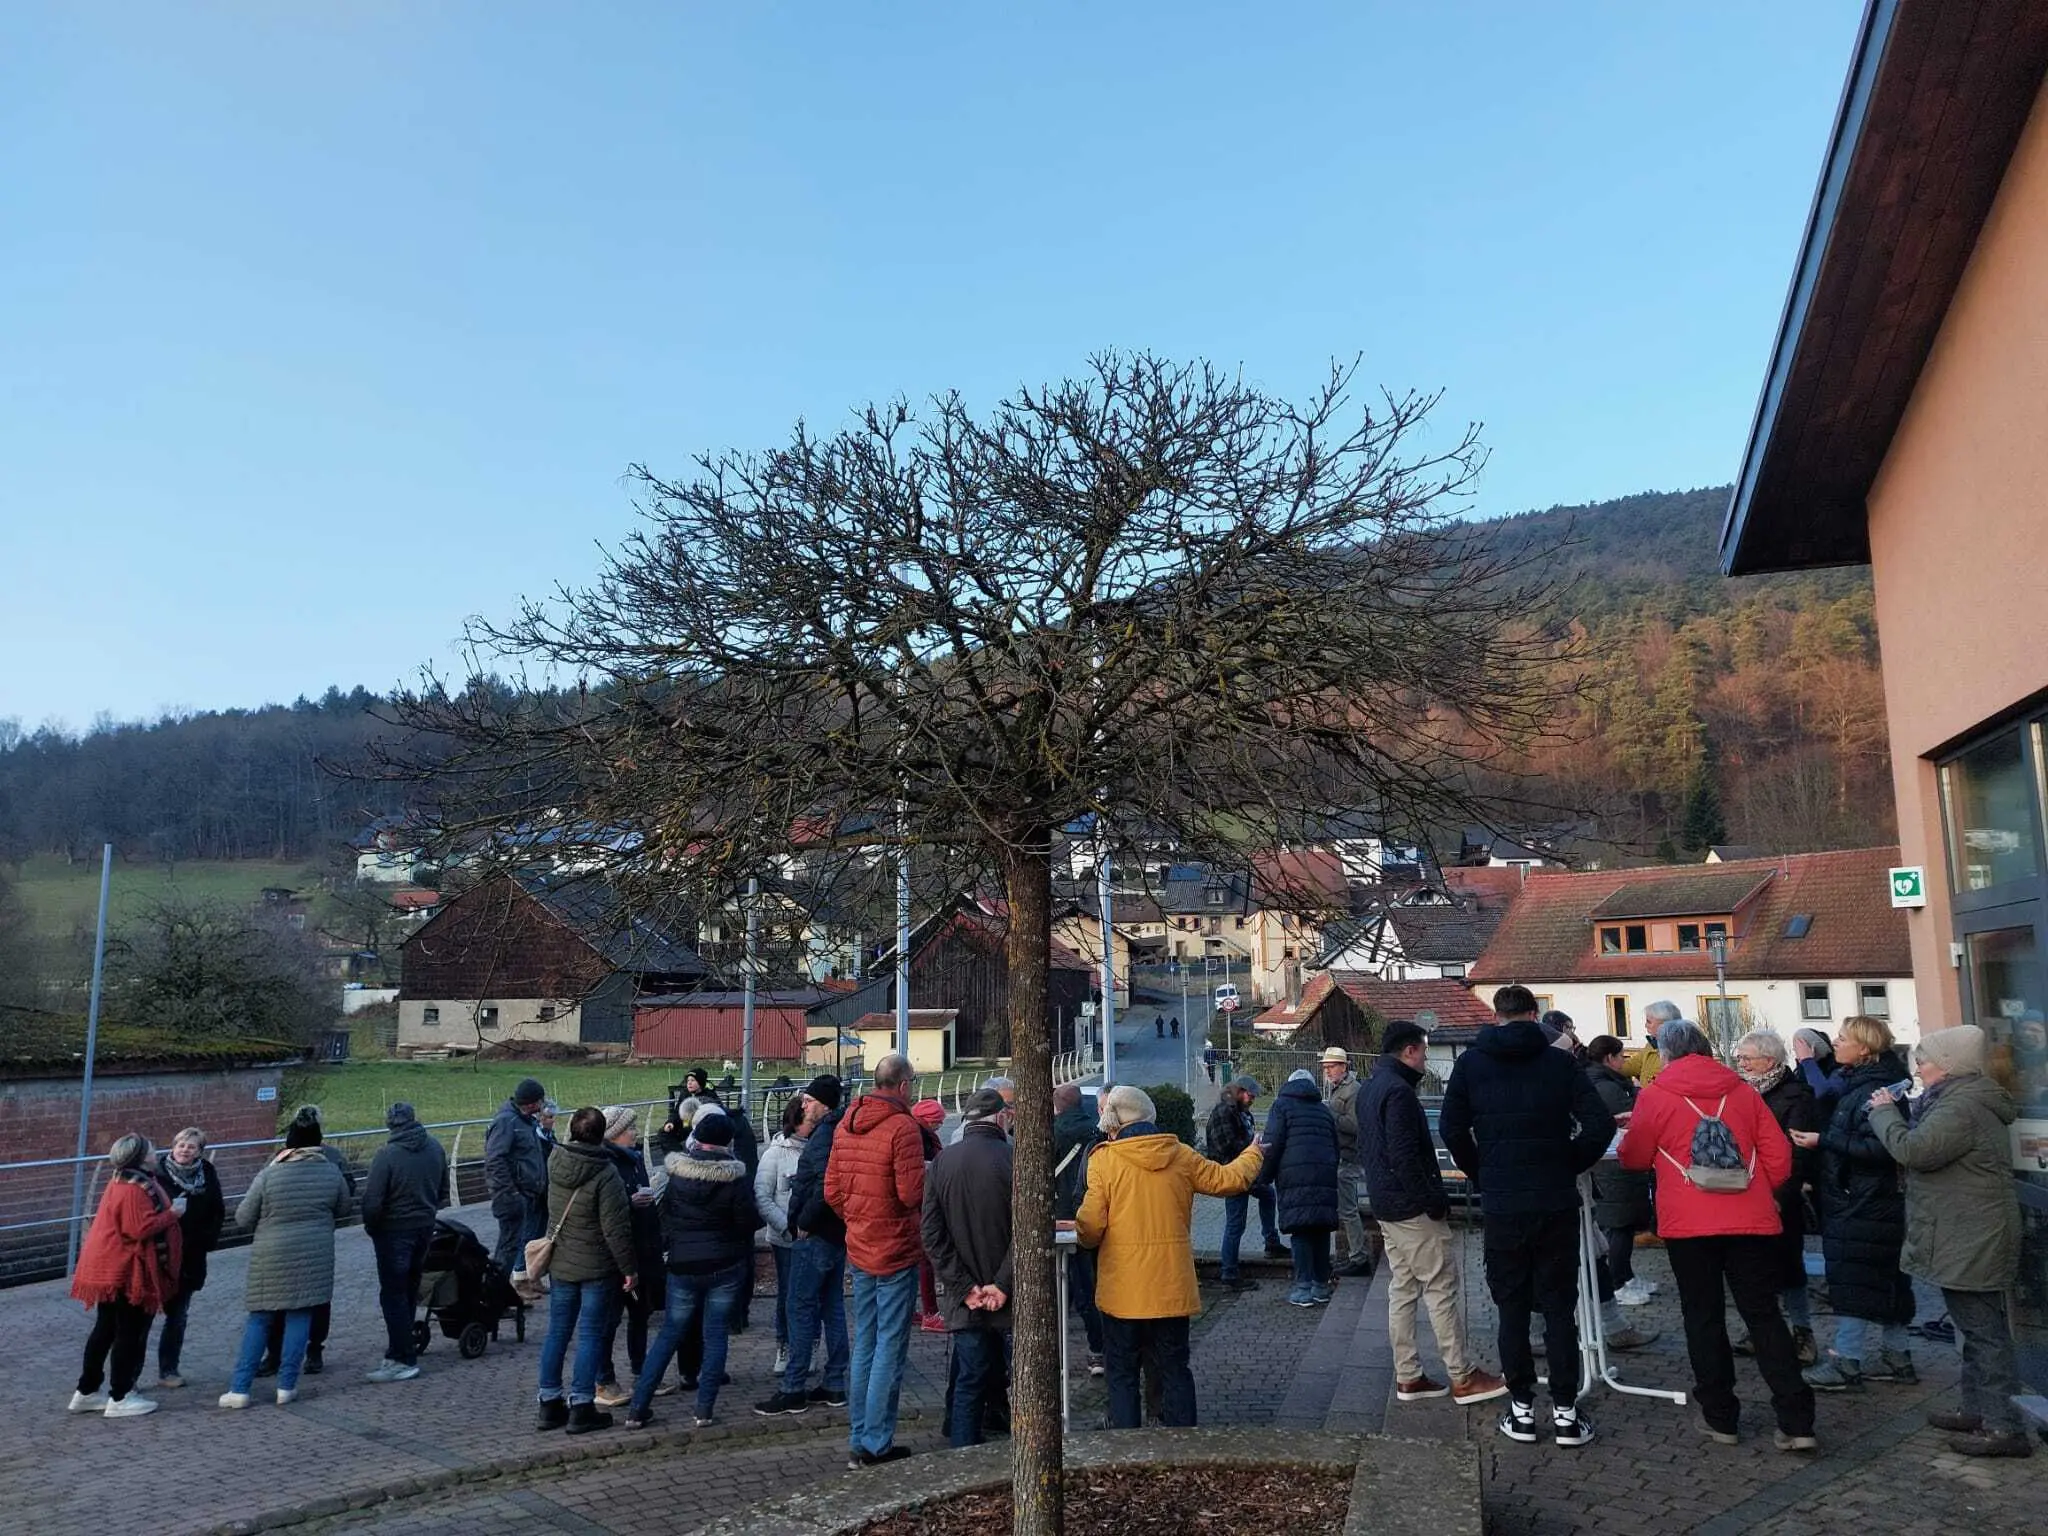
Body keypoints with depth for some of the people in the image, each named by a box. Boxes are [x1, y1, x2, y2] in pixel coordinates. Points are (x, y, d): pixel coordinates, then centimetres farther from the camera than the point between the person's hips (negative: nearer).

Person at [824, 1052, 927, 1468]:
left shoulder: (846, 1124, 5)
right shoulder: (902, 1126, -18)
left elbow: (831, 1191, 8)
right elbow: (912, 1193, -21)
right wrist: (927, 1172, -2)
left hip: (859, 1248, 7)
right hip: (896, 1251, -7)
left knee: (864, 1344, 16)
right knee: (890, 1347, 1)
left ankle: (858, 1437, 22)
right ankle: (875, 1443, 5)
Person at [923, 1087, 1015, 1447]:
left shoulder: (941, 1162, 2)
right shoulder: (1013, 1159, -11)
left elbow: (931, 1232, 0)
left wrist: (965, 1286, -2)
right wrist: (1003, 1285, -10)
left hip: (965, 1301, 4)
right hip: (1011, 1300, -3)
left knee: (969, 1383, 12)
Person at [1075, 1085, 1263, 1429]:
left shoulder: (1104, 1160, -10)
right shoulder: (1180, 1156, 0)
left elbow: (1090, 1226, -12)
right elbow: (1231, 1179, 12)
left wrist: (1083, 1235, 11)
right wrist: (1253, 1153, 32)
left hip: (1122, 1289, -3)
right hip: (1171, 1285, 3)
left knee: (1122, 1373, 9)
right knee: (1174, 1370, 15)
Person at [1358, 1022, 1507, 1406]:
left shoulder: (1369, 1089, 13)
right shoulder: (1398, 1090, -19)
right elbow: (1406, 1156, -24)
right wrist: (1434, 1201, -19)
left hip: (1385, 1205, 10)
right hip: (1412, 1208, -10)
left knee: (1402, 1289, 12)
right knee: (1441, 1289, -2)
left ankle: (1408, 1377, 17)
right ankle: (1462, 1377, 5)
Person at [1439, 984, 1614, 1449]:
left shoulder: (1471, 1063, 0)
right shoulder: (1558, 1062, -1)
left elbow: (1452, 1128, -4)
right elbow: (1600, 1124, -7)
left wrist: (1482, 1176, 8)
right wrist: (1568, 1167, 6)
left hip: (1500, 1206, 0)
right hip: (1556, 1203, 0)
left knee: (1512, 1307, 9)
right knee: (1560, 1307, 9)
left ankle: (1522, 1409, 13)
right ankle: (1565, 1412, 10)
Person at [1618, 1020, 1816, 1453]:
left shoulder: (1655, 1097, -3)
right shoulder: (1743, 1092, 7)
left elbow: (1634, 1158, 7)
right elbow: (1779, 1157, 6)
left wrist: (1628, 1141, 29)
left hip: (1688, 1224, -3)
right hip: (1751, 1221, 3)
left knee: (1704, 1318, 9)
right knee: (1764, 1315, 8)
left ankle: (1720, 1416, 15)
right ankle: (1796, 1422, 5)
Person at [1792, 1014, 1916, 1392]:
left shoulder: (1873, 1090, -19)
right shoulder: (1855, 1084, 11)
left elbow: (1877, 1148, -26)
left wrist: (1822, 1141, -22)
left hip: (1863, 1206, -10)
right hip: (1857, 1201, 10)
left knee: (1856, 1281, -4)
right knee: (1883, 1282, 16)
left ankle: (1846, 1362, 1)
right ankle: (1896, 1356, 26)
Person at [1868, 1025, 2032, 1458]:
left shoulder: (1961, 1107, -22)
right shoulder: (1962, 1099, 14)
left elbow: (1913, 1149, -29)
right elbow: (1930, 1146, 18)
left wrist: (1884, 1112, -14)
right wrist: (1895, 1114, 4)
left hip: (1970, 1242, -11)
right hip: (1967, 1239, 11)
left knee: (1984, 1330, -4)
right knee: (1979, 1328, 18)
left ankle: (2005, 1427, 1)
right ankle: (1979, 1411, 28)